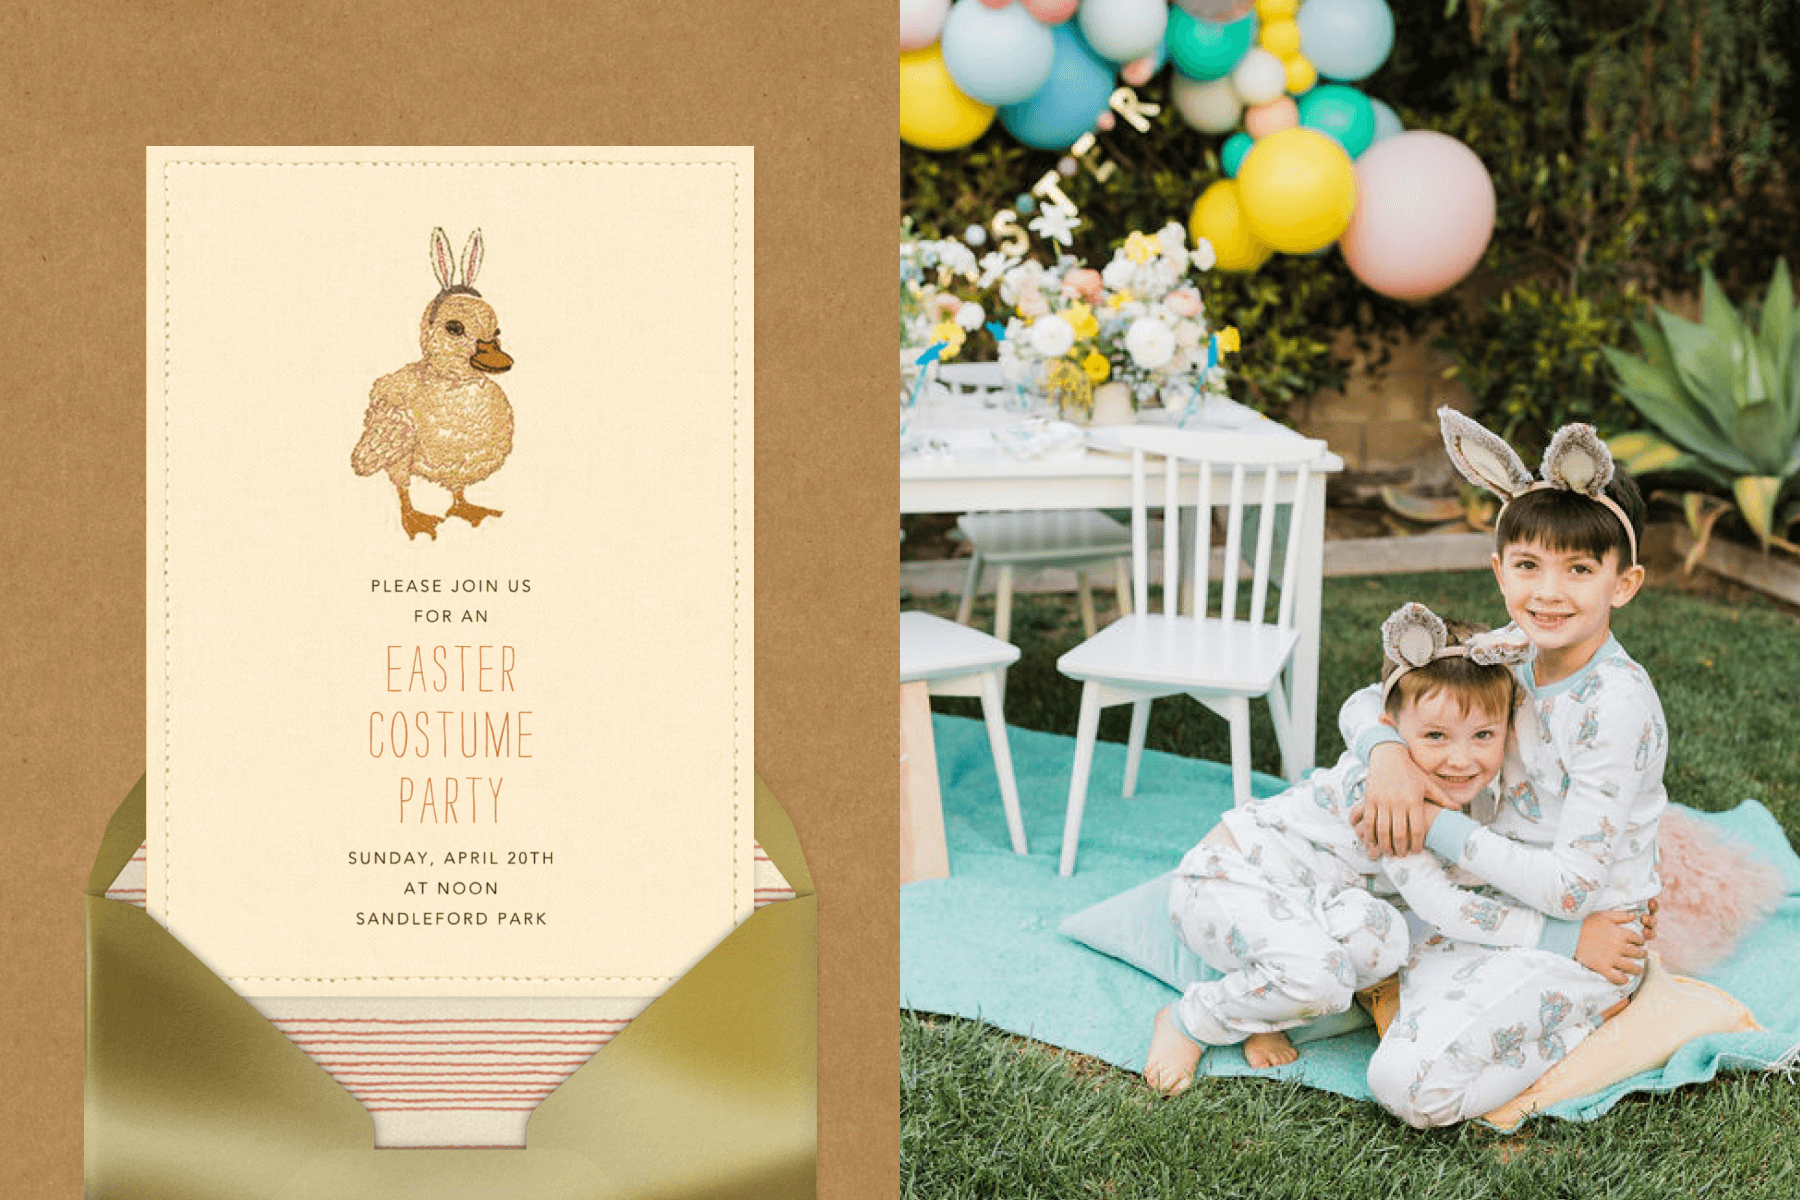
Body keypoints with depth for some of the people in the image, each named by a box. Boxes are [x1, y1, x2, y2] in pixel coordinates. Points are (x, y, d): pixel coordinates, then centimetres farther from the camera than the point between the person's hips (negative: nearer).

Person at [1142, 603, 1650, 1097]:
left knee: (1384, 940, -21)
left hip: (1297, 896, 8)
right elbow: (1437, 904, -31)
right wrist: (1567, 938, -30)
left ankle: (1262, 1017, -1)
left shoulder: (1468, 790, -5)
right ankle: (1186, 1022, -7)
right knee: (1316, 973, -33)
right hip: (1223, 882, -7)